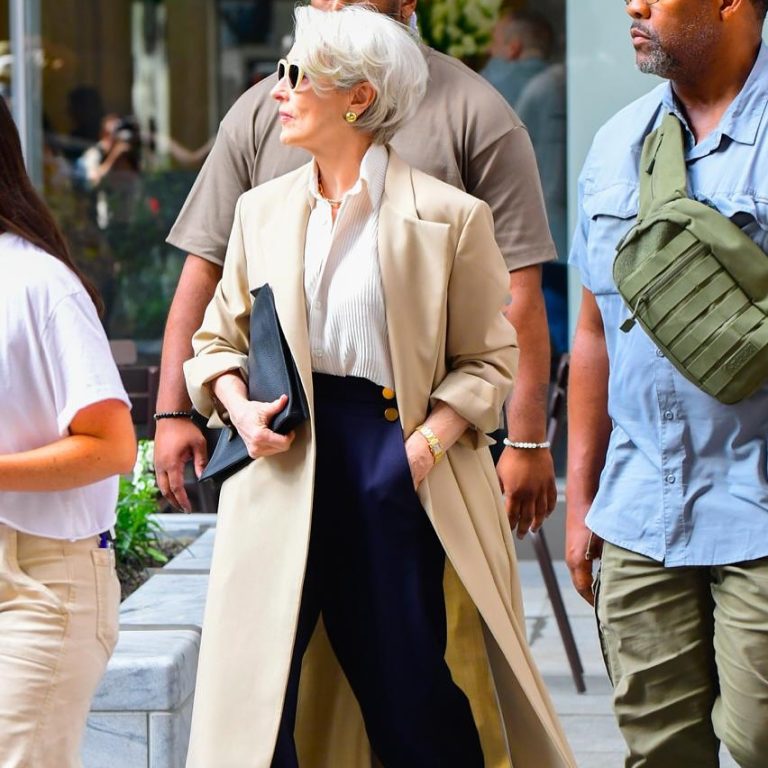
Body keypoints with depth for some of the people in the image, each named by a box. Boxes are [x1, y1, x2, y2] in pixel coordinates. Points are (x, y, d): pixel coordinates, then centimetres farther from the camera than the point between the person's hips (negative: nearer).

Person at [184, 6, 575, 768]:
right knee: (253, 677, -2)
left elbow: (487, 358, 2)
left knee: (406, 675, 4)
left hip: (391, 453, -3)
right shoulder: (262, 209, 10)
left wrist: (428, 441, -12)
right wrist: (239, 408, -4)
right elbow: (217, 338, 16)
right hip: (283, 456, 3)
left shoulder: (448, 216, -2)